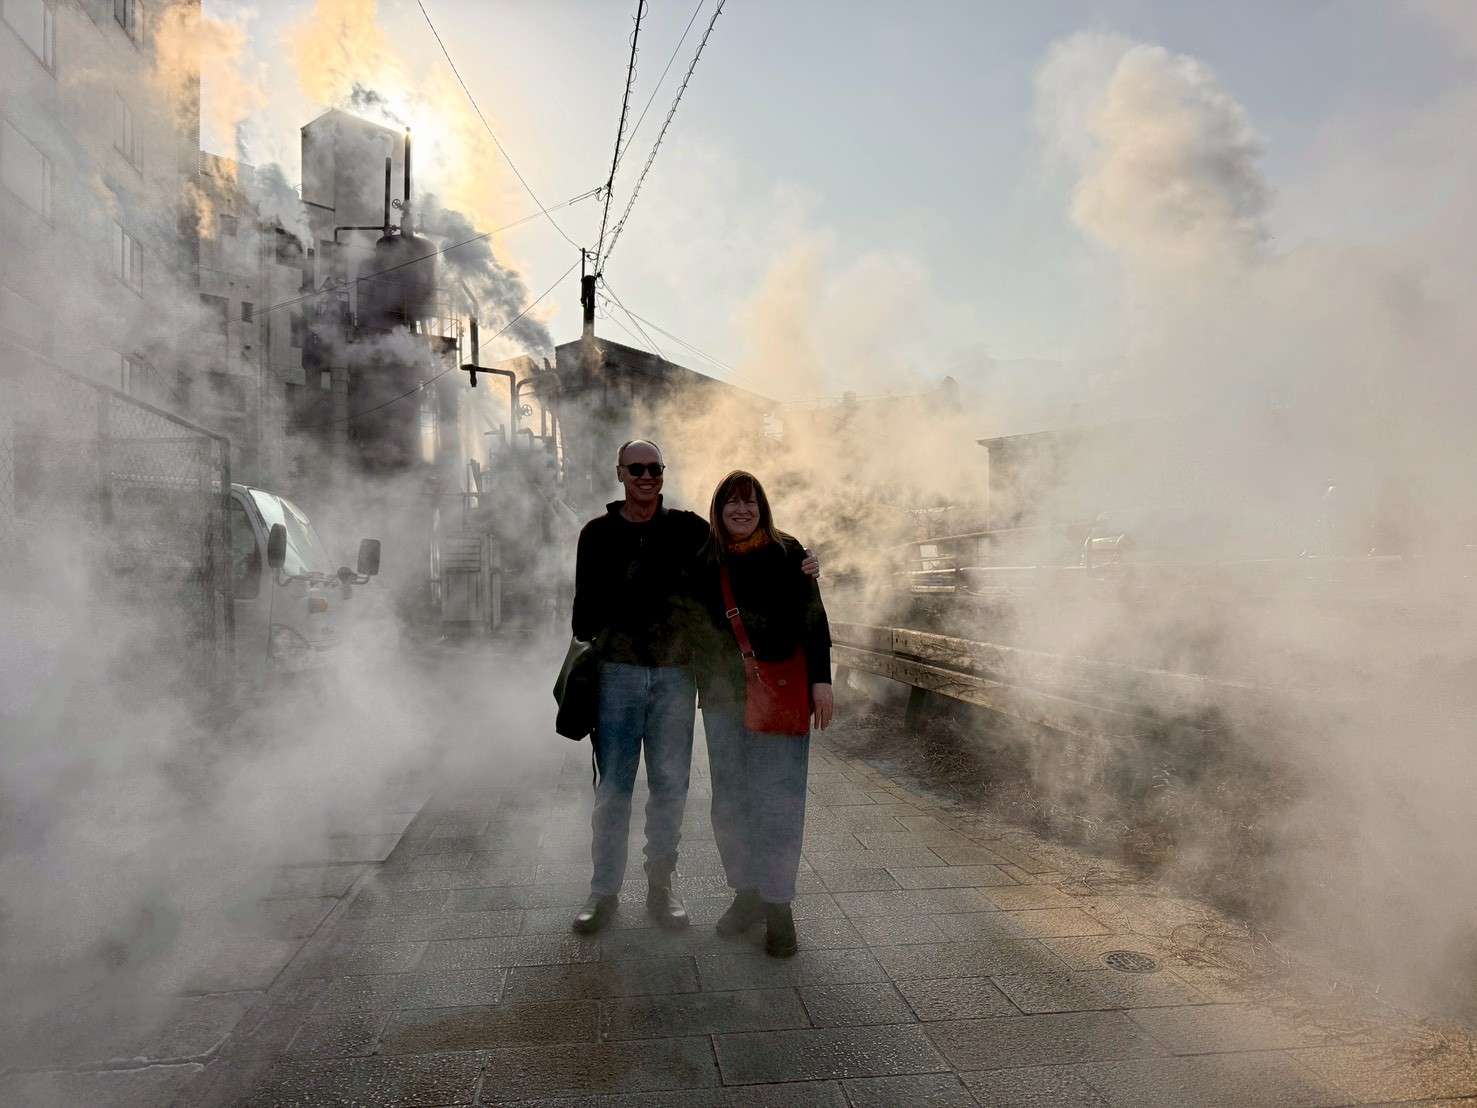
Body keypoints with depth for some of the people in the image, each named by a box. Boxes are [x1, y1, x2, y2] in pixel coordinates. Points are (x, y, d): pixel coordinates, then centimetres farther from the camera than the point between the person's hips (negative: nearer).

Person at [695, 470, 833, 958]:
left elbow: (813, 619, -2)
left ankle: (777, 906, 9)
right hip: (723, 696, 3)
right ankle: (745, 894, 26)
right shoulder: (705, 560, 6)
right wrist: (700, 683, 11)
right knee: (729, 802, 9)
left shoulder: (788, 554, -1)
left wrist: (821, 680, -7)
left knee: (778, 800, -3)